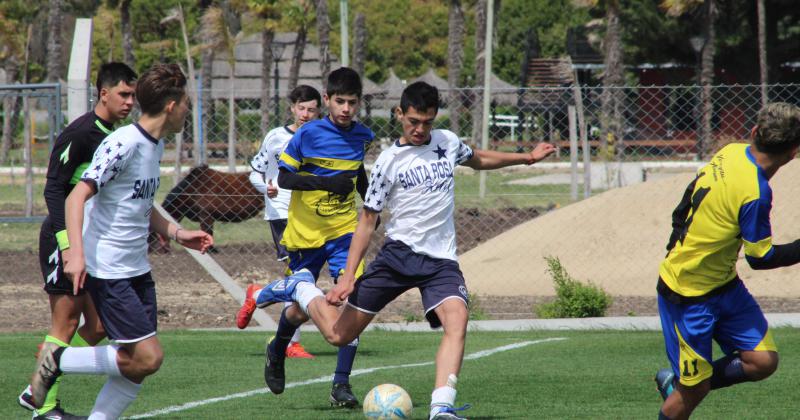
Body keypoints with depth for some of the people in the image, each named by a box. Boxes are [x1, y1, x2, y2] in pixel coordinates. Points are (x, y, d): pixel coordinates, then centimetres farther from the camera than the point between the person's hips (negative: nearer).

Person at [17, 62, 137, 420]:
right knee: (66, 323, -6)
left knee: (98, 327, 5)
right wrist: (67, 243, -23)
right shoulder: (79, 134, -14)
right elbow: (54, 189, -16)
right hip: (64, 240, -9)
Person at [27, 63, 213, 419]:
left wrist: (177, 234, 18)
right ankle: (57, 360, 1)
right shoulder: (123, 144, -16)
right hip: (107, 270, -9)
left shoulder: (155, 146, 13)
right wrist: (76, 253, -32)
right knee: (147, 357, -13)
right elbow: (77, 196, -21)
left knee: (139, 365, 3)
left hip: (138, 269, 9)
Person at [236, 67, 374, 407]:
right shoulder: (309, 134, -12)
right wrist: (326, 182, -26)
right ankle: (277, 353, 42)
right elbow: (283, 178, -14)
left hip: (345, 230, 2)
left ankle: (341, 384, -12)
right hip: (306, 232, -2)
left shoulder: (362, 136, 2)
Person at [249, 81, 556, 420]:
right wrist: (348, 277, -8)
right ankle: (299, 289, 29)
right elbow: (367, 221, -3)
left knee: (456, 319, -28)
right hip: (399, 253, -2)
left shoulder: (447, 142, 7)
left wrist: (527, 158, 23)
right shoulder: (389, 161, -5)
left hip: (441, 260, 3)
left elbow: (479, 160, 31)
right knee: (338, 335, -1)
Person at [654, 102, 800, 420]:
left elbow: (683, 209, 10)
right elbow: (761, 257, -17)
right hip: (689, 298, -9)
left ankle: (675, 382, 19)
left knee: (763, 361, 3)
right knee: (695, 389, -1)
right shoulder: (755, 193, -28)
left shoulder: (731, 153, -3)